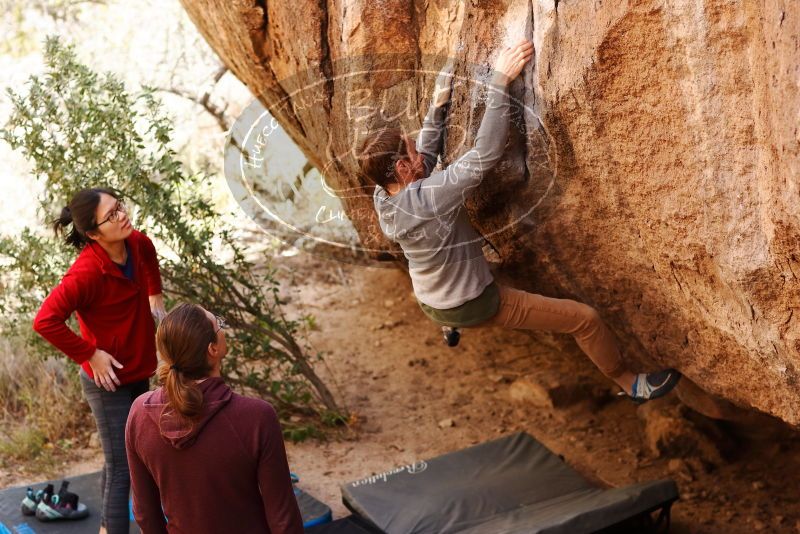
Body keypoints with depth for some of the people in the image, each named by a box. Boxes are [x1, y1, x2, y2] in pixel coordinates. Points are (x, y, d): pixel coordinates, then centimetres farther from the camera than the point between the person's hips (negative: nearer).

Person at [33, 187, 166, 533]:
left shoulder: (138, 244, -7)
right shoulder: (87, 272, -30)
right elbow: (45, 321, -33)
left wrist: (155, 295, 18)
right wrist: (90, 355, -25)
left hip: (138, 373, 8)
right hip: (109, 381, -8)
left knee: (119, 461, 24)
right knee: (122, 469, -6)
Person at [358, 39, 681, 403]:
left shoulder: (383, 196, -13)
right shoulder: (425, 199, -36)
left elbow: (427, 155, 4)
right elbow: (485, 155, -38)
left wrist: (438, 105, 1)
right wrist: (500, 81, -36)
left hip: (430, 303, 8)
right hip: (476, 306, -8)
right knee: (585, 318, 2)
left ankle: (449, 324, 63)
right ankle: (629, 383, 23)